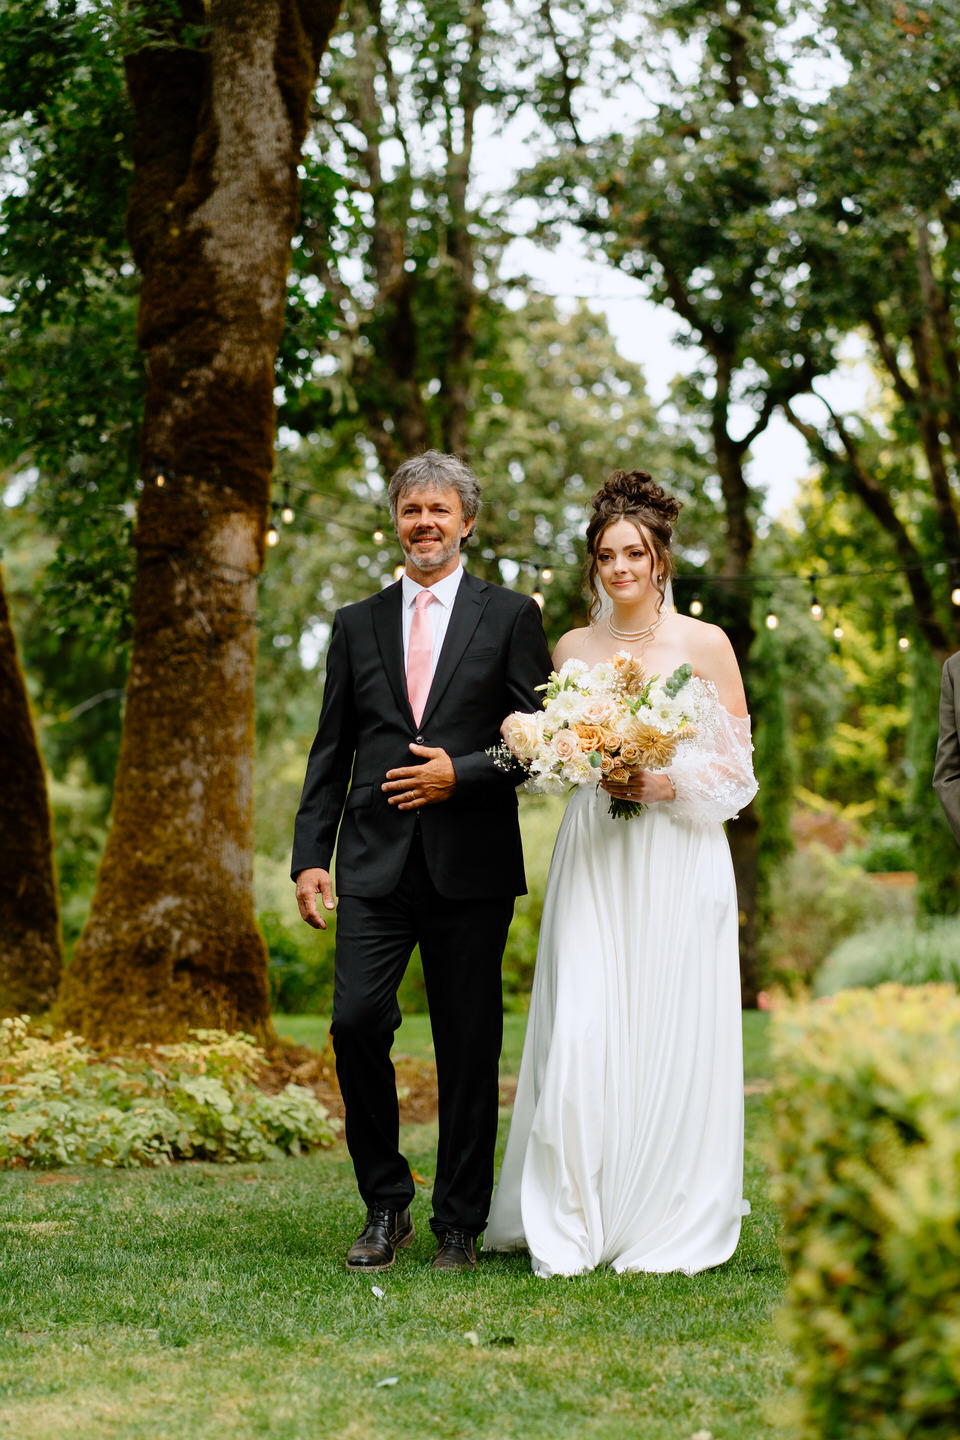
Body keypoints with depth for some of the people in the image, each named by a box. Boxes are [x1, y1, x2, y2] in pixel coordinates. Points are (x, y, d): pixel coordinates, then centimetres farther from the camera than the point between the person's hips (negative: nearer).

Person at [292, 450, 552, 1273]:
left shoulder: (510, 618, 6)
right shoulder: (356, 626, 14)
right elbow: (331, 753, 12)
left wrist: (461, 773, -12)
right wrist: (309, 857, 3)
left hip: (470, 865, -2)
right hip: (376, 862, 2)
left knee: (469, 1050, 2)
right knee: (357, 1021, -11)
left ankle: (460, 1226, 14)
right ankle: (386, 1206, 7)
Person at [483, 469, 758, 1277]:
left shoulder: (706, 644, 2)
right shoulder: (572, 648, 11)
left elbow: (737, 766, 1)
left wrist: (665, 783, -14)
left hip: (678, 858, -2)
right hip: (593, 858, 2)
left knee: (671, 1037, -1)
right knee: (580, 1036, -6)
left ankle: (669, 1226, 10)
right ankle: (571, 1228, 1)